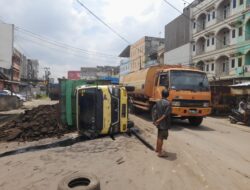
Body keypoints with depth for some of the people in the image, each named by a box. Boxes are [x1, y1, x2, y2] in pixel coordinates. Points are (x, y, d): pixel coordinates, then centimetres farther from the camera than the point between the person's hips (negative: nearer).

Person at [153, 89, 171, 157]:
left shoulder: (158, 102, 3)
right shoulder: (168, 103, -16)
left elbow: (156, 112, 6)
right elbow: (166, 114, -21)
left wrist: (157, 120, 14)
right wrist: (159, 120, -18)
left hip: (159, 123, 7)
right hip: (164, 123, -7)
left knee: (159, 136, 20)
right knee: (161, 137, -1)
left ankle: (157, 149, 35)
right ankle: (160, 152, 6)